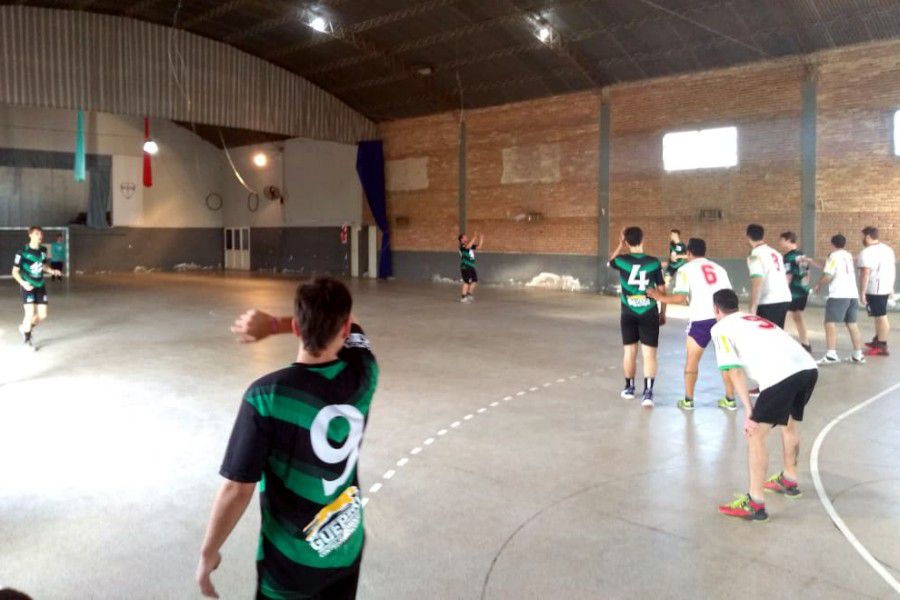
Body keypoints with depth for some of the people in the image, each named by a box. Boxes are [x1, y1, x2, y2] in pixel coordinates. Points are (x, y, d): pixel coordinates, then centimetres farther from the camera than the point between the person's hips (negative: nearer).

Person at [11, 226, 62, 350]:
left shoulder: (43, 251, 2)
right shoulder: (23, 252, -15)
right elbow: (15, 271, -9)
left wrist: (52, 270, 0)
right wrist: (23, 283, -25)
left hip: (40, 286, 5)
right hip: (28, 287, -5)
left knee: (42, 315, 4)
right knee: (30, 314, -10)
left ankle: (27, 328, 34)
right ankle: (27, 339, 13)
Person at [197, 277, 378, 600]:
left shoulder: (267, 395, -25)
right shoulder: (363, 372, -14)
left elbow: (238, 490, -20)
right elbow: (342, 324, 7)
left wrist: (208, 553, -5)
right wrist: (275, 323, -4)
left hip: (291, 559, -3)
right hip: (348, 548, 4)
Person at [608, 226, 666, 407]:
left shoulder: (622, 260, -6)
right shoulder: (654, 262, -7)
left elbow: (610, 261, 21)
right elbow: (662, 290, 1)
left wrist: (620, 244, 24)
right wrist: (663, 312, 13)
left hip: (628, 313, 1)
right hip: (649, 313, -1)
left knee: (630, 351, 14)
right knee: (649, 354, 0)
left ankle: (629, 388, 28)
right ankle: (648, 392, -7)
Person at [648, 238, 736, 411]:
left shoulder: (686, 269, 4)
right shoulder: (719, 268, 19)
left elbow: (680, 298, -7)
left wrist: (660, 297, 6)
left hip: (702, 319, -4)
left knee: (692, 359, 11)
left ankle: (688, 400, 16)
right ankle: (730, 400, 21)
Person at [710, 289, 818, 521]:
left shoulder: (721, 328, 11)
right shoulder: (756, 319, 32)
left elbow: (735, 371, 0)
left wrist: (749, 411, -2)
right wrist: (763, 391, 48)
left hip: (782, 374, -8)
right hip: (808, 367, 8)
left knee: (756, 434, 4)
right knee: (789, 423, 30)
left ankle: (755, 504, 6)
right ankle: (789, 481, 48)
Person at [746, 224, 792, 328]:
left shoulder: (756, 256, -9)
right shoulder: (775, 253, 16)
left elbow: (757, 284, -20)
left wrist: (752, 310, -22)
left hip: (769, 303, -8)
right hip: (784, 299, 8)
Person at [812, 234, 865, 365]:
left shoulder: (834, 256, -5)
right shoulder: (849, 256, 17)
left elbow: (828, 276, -12)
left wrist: (819, 285, 6)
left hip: (838, 295, -8)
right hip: (852, 294, 8)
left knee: (830, 324, -8)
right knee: (852, 325, 13)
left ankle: (831, 355, -18)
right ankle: (858, 355, 18)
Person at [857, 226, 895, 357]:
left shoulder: (867, 252, -17)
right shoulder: (888, 249, 12)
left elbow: (865, 274, -22)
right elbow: (893, 268, 18)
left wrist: (862, 292, -19)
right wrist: (891, 286, 25)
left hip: (874, 289, -9)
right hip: (886, 287, 9)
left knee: (881, 317, -4)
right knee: (879, 315, 21)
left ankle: (882, 347, 2)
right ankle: (877, 341, 34)